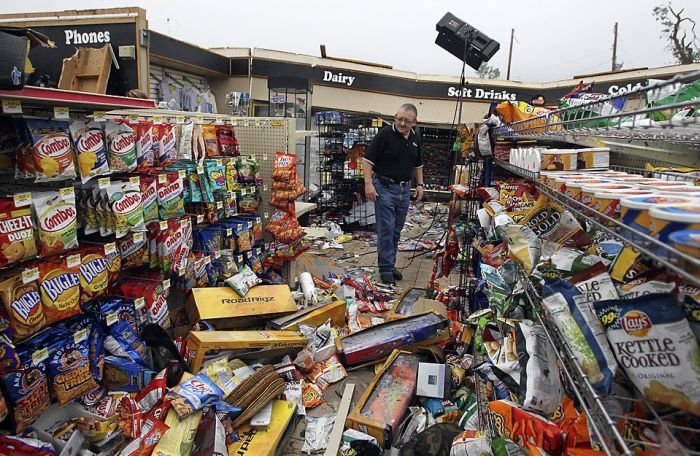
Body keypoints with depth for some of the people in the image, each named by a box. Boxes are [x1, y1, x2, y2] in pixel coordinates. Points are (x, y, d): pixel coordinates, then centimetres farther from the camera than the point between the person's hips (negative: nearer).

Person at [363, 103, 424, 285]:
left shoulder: (415, 138, 9)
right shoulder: (385, 134, -10)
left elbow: (418, 164, 22)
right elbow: (367, 159, -12)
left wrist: (420, 184, 14)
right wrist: (368, 183, -21)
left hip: (404, 189, 6)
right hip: (385, 188, -6)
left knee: (396, 230, 12)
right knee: (386, 229, -5)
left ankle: (390, 264, 24)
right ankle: (385, 268, 5)